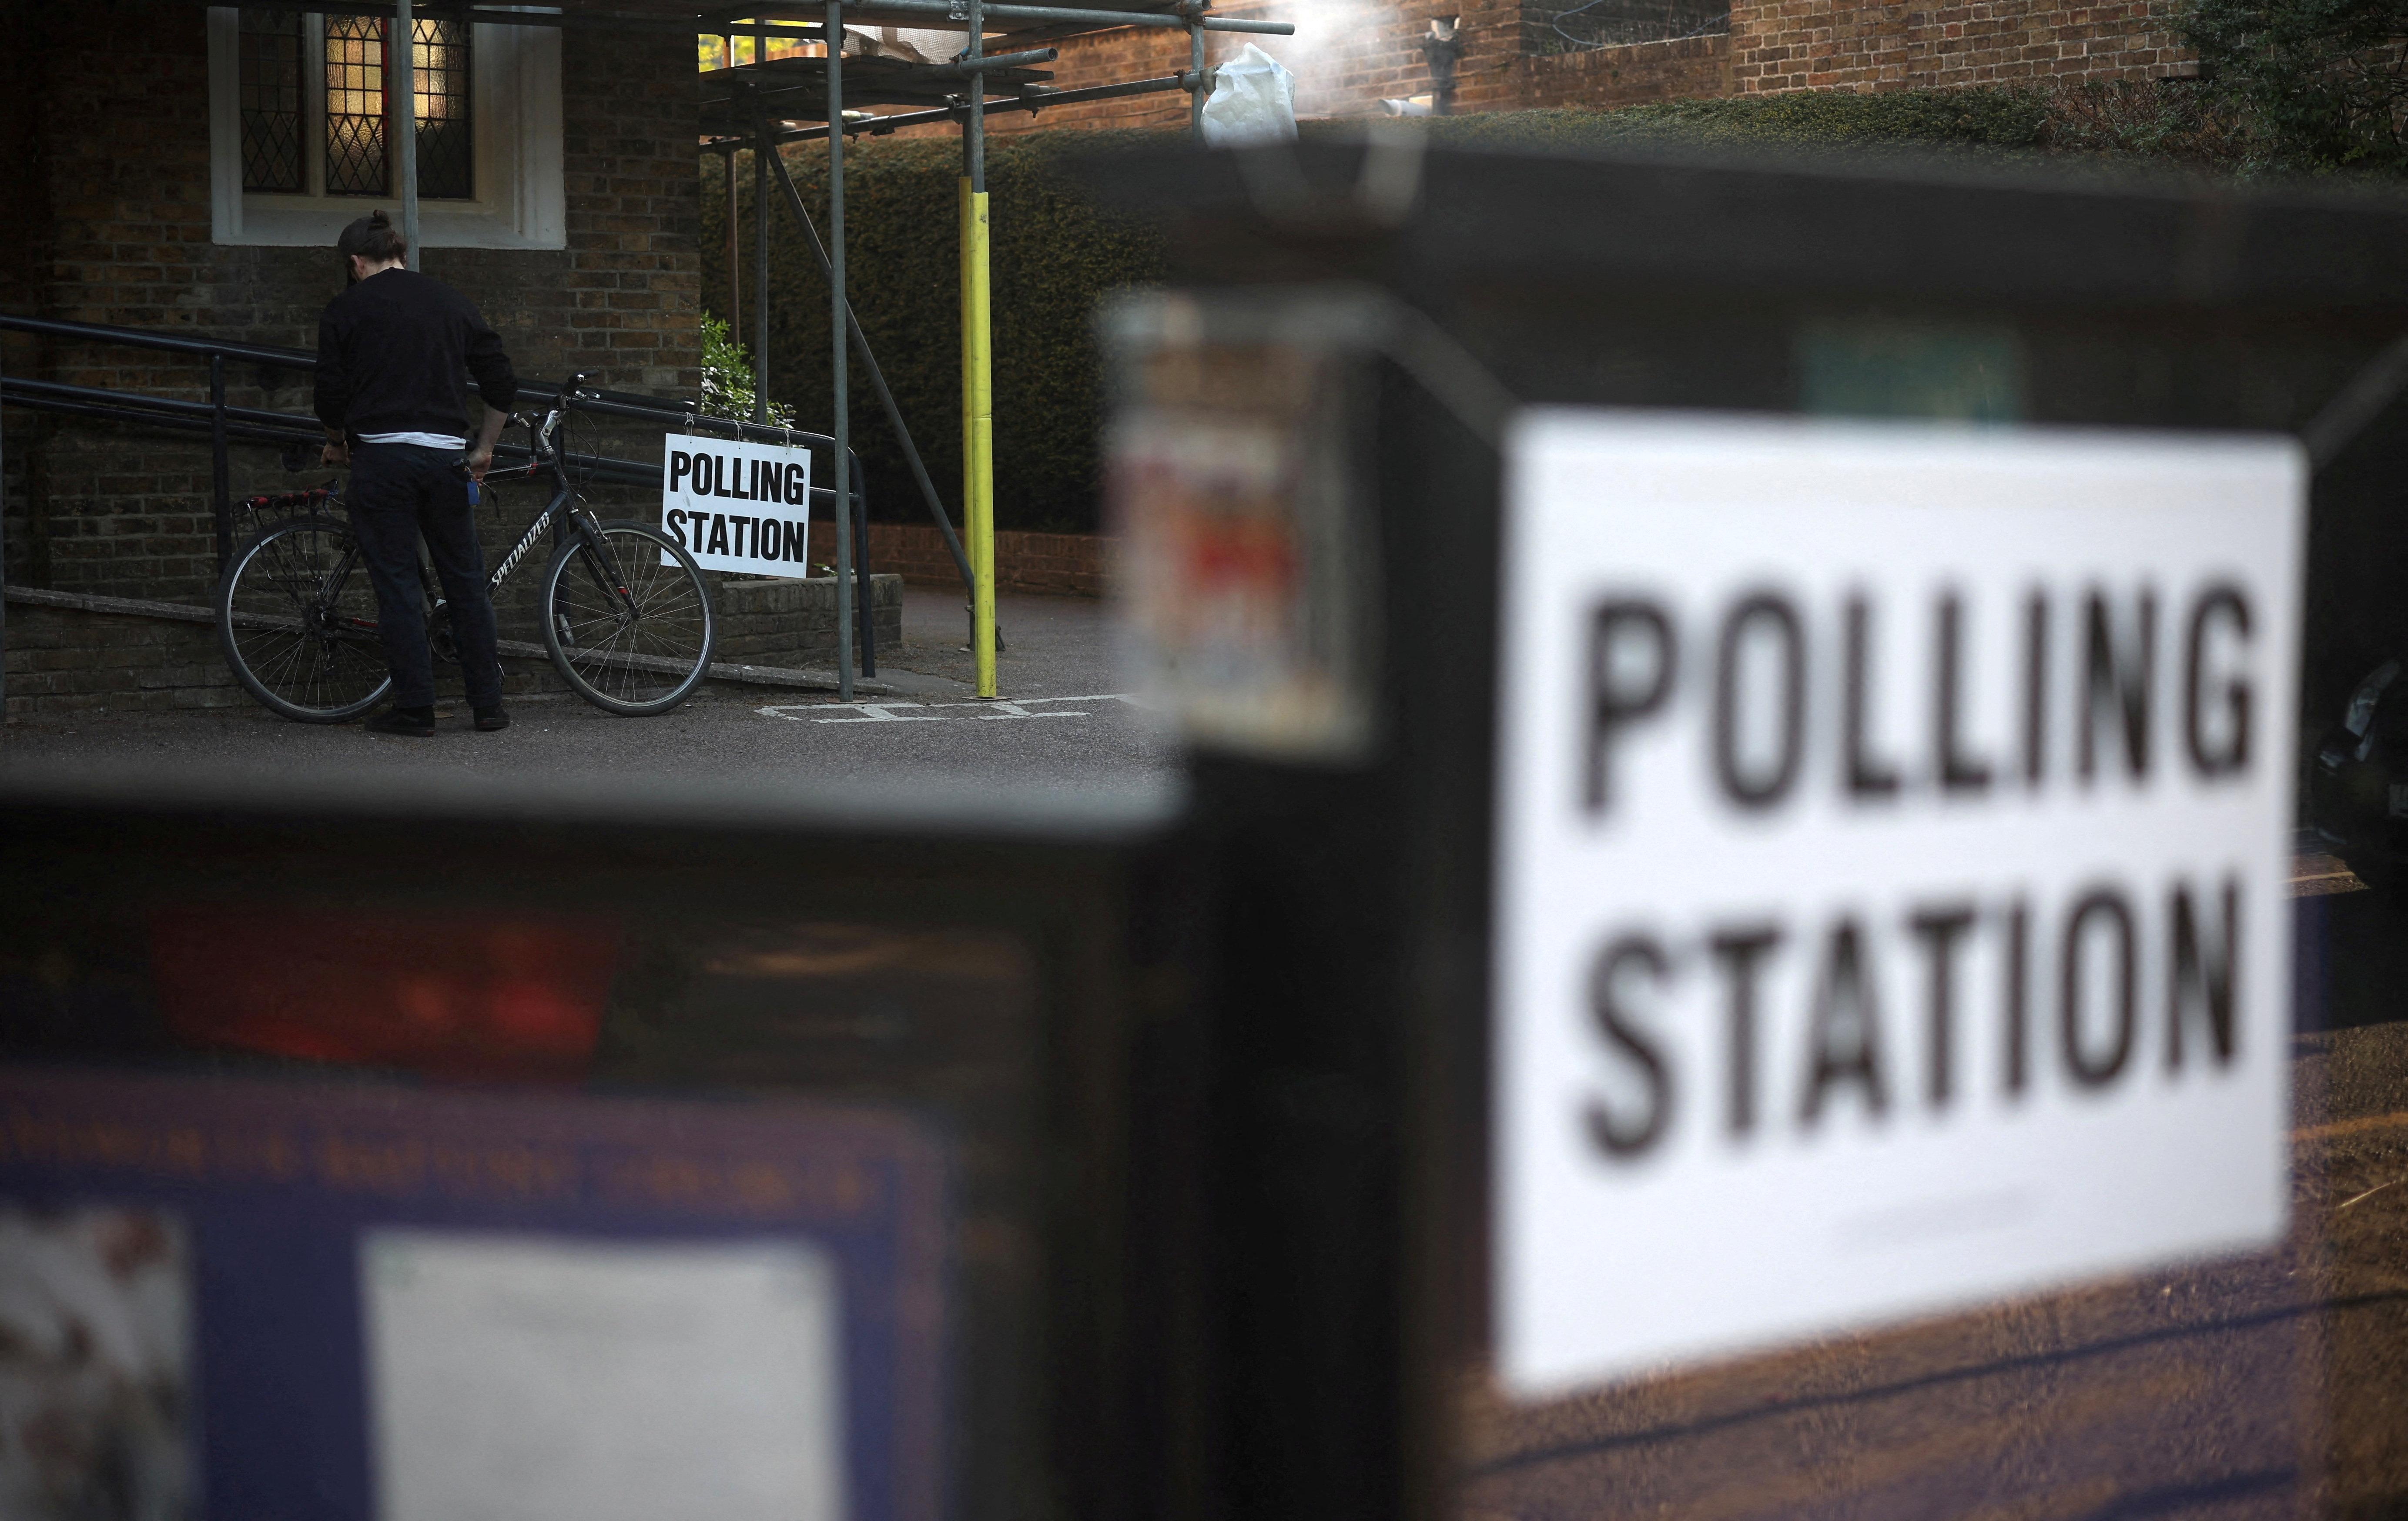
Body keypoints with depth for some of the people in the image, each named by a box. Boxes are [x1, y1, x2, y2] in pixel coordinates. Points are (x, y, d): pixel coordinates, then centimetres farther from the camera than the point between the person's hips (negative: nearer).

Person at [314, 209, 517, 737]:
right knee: (466, 582, 10)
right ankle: (489, 705, 12)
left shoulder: (348, 308, 1)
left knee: (398, 585, 0)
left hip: (381, 457, -3)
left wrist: (337, 442, 19)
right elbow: (502, 385, 9)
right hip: (445, 457, 3)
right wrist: (484, 448, 20)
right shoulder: (450, 301, 11)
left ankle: (414, 709, 0)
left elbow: (331, 395, 0)